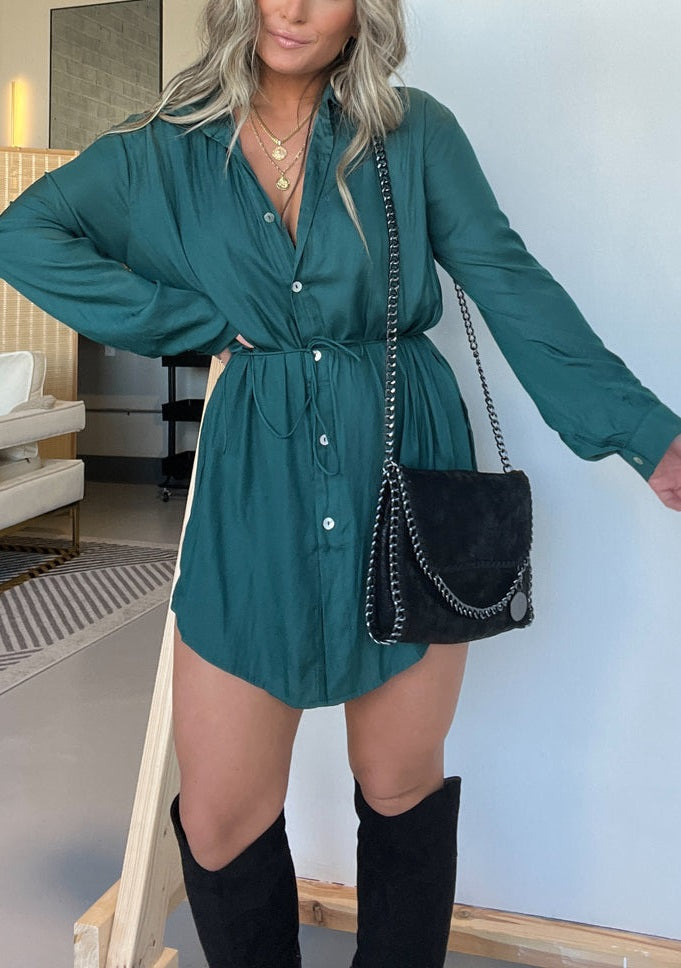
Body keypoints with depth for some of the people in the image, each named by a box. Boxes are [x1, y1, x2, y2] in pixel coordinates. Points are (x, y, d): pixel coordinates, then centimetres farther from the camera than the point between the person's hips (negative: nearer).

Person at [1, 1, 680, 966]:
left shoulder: (415, 133, 3)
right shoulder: (170, 150, 6)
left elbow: (514, 287, -1)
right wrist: (203, 321, -7)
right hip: (256, 497, 1)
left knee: (404, 789, 13)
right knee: (221, 821, 5)